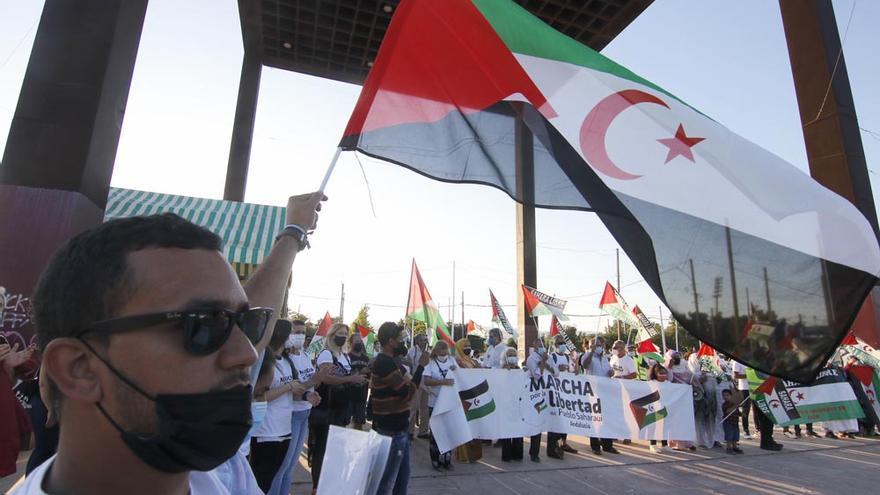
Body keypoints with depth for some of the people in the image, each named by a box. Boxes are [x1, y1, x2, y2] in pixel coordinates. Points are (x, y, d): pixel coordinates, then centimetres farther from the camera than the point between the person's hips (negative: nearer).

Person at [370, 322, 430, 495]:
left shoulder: (387, 361, 12)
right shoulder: (385, 363, -22)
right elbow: (407, 393, -24)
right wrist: (421, 366, -19)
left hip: (398, 428, 10)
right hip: (391, 431, -10)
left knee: (402, 478, 21)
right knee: (387, 481, 2)